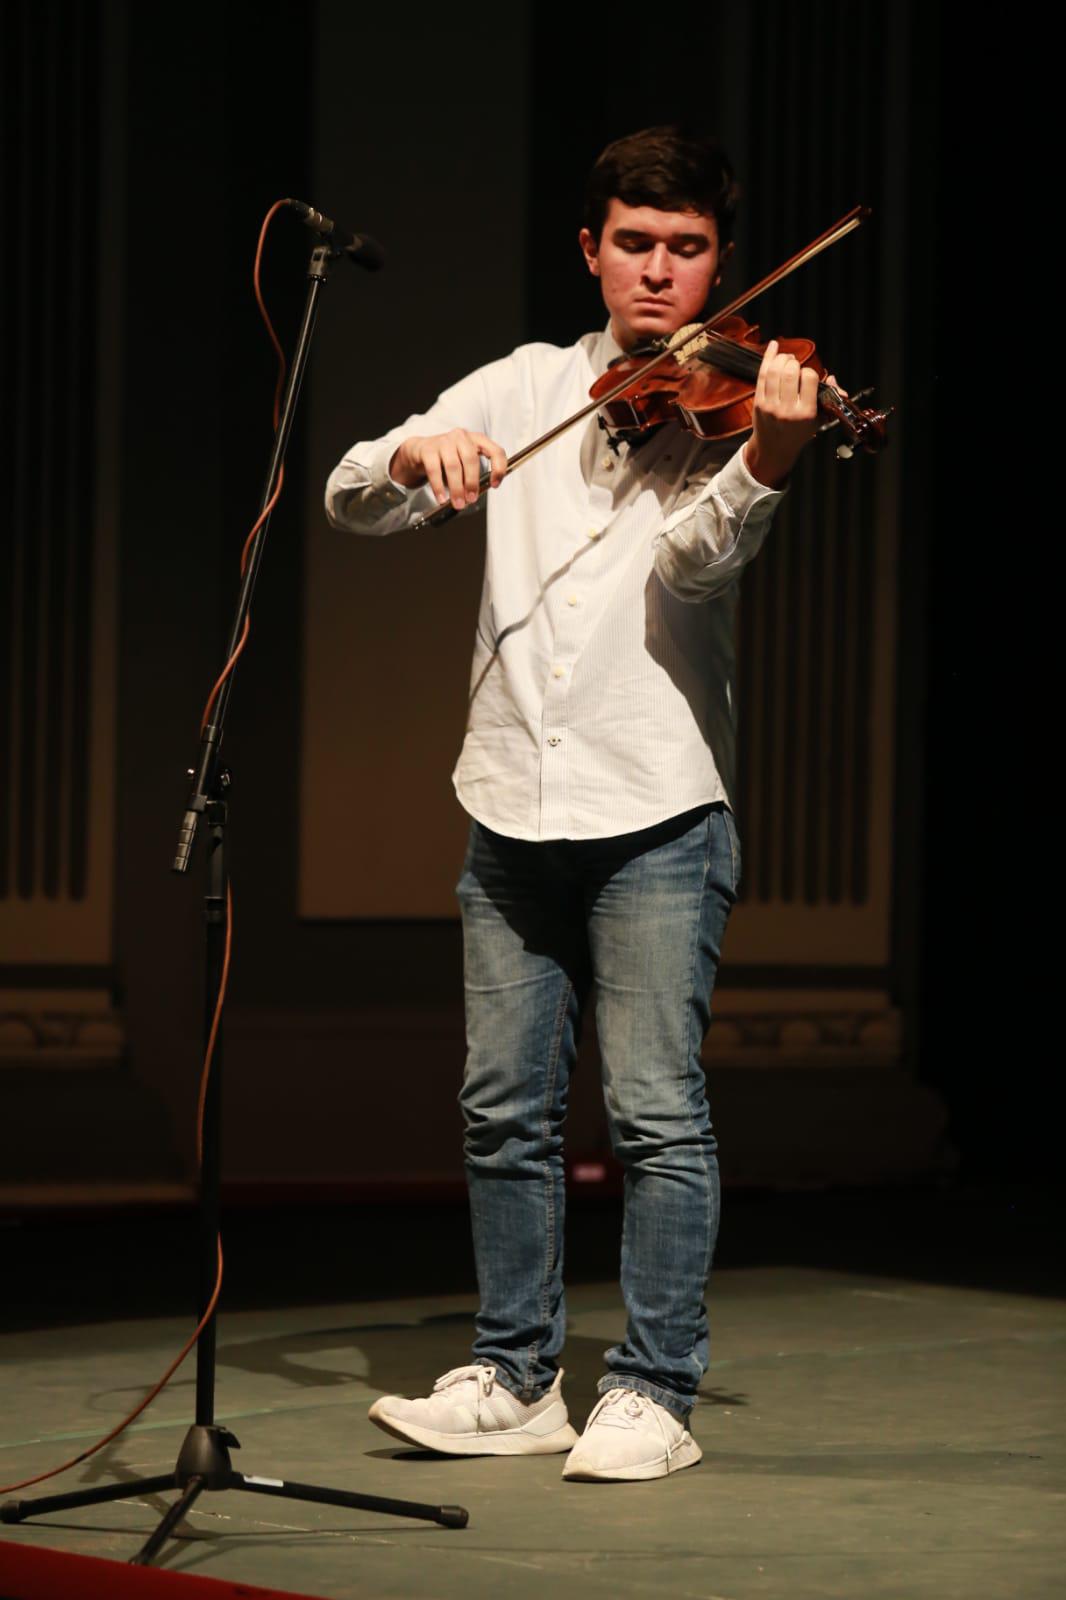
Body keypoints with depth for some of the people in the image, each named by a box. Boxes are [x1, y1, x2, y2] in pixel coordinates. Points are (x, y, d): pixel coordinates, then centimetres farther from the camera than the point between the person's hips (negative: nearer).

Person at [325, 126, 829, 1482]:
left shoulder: (720, 405, -1)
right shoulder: (526, 387, 11)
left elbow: (693, 558, -20)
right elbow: (350, 504, 8)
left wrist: (767, 461, -40)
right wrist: (414, 456, -15)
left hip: (657, 813, -4)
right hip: (514, 808, 4)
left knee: (656, 1112, -5)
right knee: (504, 1107, 9)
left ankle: (655, 1395, 3)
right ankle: (514, 1381, 19)